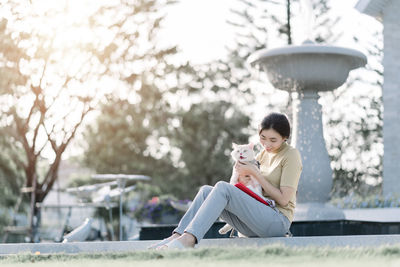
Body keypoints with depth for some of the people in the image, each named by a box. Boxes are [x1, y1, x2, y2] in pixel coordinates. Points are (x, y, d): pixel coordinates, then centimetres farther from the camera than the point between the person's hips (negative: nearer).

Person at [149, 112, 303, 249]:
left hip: (278, 220, -7)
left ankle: (188, 239, -42)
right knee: (206, 190, -10)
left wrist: (254, 172, -10)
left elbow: (283, 199, -10)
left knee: (222, 187, -26)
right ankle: (176, 236, -27)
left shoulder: (291, 155, -3)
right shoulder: (265, 153, 19)